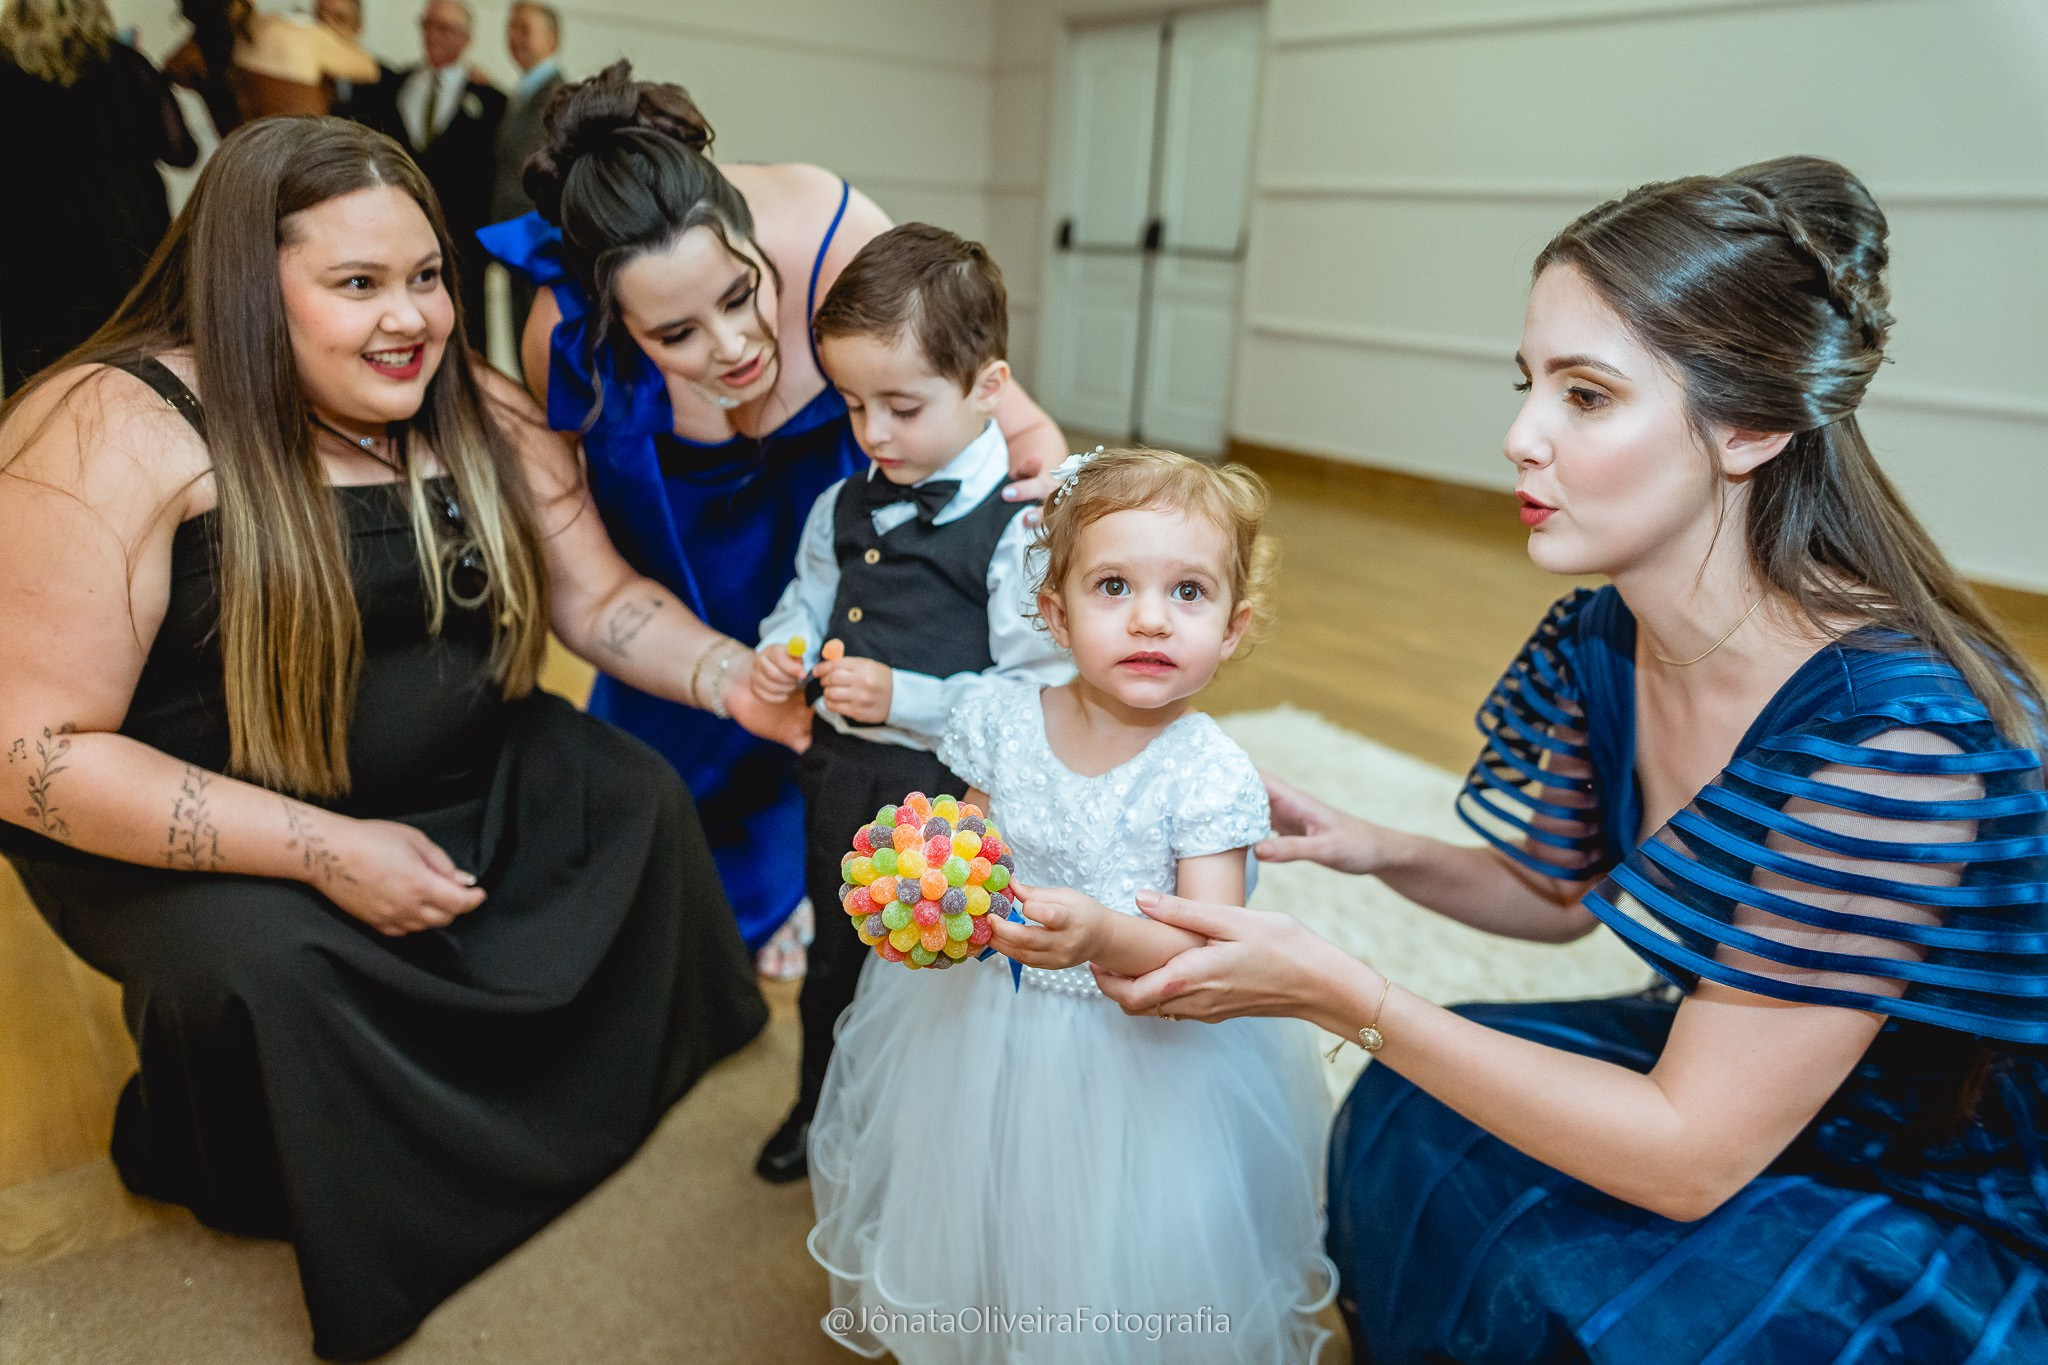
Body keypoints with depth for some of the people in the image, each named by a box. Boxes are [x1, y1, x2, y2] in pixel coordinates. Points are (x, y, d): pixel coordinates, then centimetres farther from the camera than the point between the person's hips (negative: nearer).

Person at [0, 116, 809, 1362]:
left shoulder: (483, 418, -4)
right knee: (272, 960, -31)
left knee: (640, 795, -7)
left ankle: (633, 1057, 20)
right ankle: (217, 1165, 6)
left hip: (455, 781, 6)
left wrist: (728, 676, -21)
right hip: (191, 834, -5)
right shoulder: (119, 437, -22)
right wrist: (324, 850, -28)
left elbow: (604, 598, 0)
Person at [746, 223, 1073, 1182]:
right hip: (838, 778, 7)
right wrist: (783, 649, -4)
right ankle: (822, 1107, 52)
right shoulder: (845, 506, 2)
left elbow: (1038, 695, -22)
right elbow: (812, 594, 18)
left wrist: (905, 698, -28)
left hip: (944, 793, -7)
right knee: (835, 958, 27)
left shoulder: (1018, 528, -20)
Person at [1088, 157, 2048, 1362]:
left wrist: (1338, 992, -31)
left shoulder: (1895, 730, -33)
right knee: (1411, 1126, -10)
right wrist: (1373, 850, -11)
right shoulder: (1600, 644, -12)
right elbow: (1555, 894, 7)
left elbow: (1687, 1154, -28)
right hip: (1727, 1067, 6)